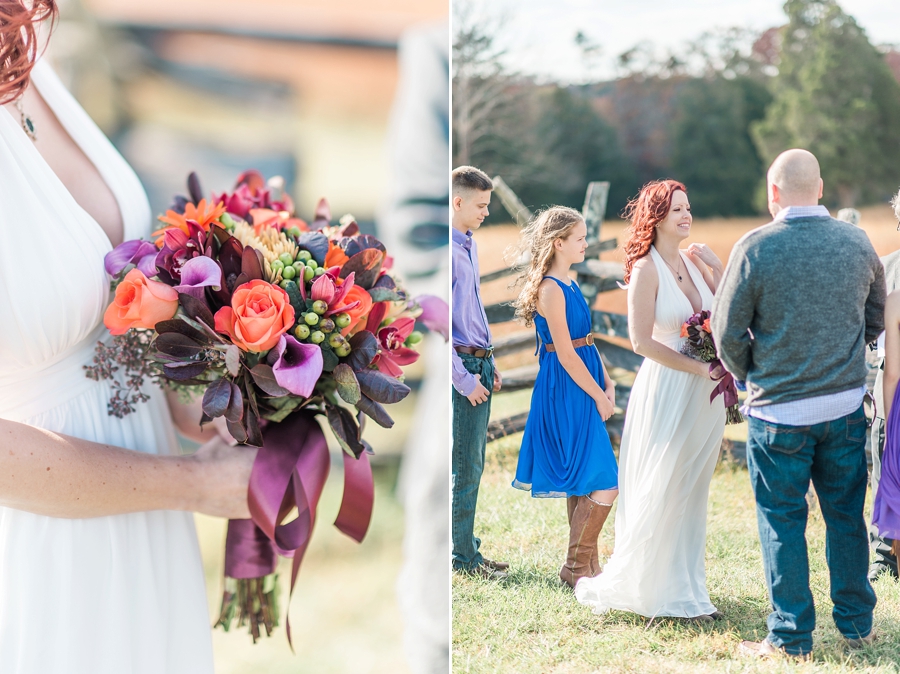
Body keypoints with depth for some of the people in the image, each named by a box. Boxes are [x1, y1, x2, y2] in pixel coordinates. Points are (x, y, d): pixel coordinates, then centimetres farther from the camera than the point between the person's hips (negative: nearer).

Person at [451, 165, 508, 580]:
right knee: (465, 467, -3)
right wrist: (463, 377, -17)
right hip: (461, 366, -9)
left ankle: (465, 548, 21)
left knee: (472, 464, 13)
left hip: (478, 363, 9)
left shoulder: (467, 246, 15)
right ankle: (463, 557, 5)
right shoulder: (446, 250, -14)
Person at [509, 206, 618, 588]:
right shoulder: (551, 289, -16)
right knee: (605, 483, -8)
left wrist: (607, 382, 5)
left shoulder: (569, 285, 13)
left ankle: (587, 564, 20)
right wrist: (599, 396, -11)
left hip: (581, 390, 10)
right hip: (566, 391, -10)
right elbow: (566, 354, -18)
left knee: (584, 482, 13)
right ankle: (576, 566, 2)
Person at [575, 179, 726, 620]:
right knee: (660, 496, 2)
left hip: (703, 394, 6)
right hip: (667, 391, -6)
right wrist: (698, 367, -17)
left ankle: (684, 591, 25)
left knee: (690, 495, 14)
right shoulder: (646, 269, -11)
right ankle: (649, 589, 17)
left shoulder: (694, 260, 7)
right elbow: (642, 342, -15)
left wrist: (715, 269, -4)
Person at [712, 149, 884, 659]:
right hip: (847, 405, 4)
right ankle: (857, 624, 25)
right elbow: (876, 319, 12)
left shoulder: (756, 248, -13)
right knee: (847, 516, 15)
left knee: (783, 521, 7)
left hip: (779, 411, -4)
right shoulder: (858, 242, -1)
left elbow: (728, 333, -8)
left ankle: (792, 639, 12)